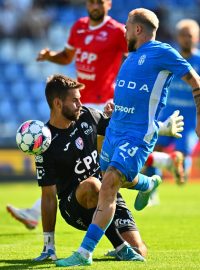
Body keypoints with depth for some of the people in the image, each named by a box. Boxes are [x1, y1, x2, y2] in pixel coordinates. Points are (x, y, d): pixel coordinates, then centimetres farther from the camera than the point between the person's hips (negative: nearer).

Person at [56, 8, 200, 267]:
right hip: (114, 129, 9)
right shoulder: (131, 57, 17)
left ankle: (85, 253, -20)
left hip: (138, 135, -9)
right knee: (113, 181, 23)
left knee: (108, 186, -19)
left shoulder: (162, 52, -6)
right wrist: (114, 106, 16)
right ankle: (149, 184, 55)